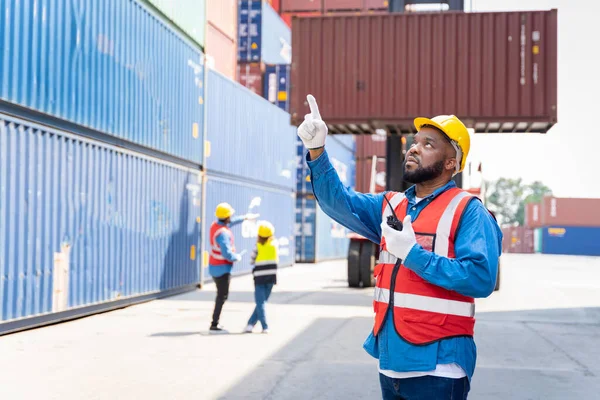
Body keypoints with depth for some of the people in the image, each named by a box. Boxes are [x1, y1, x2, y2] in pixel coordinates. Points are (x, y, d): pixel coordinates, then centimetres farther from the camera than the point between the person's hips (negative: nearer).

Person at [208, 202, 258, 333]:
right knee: (222, 296, -6)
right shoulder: (223, 233, -26)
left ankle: (215, 322, 23)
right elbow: (227, 254, -31)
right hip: (222, 268, -10)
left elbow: (229, 223, 26)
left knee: (221, 294, 19)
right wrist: (237, 257, -10)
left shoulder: (215, 225, 4)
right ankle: (214, 325, -7)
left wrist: (244, 217, 36)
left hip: (214, 266, 10)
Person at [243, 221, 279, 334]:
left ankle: (265, 327, -9)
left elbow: (252, 261, -3)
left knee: (261, 303, 1)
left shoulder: (258, 246, -8)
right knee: (262, 302, 12)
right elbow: (277, 259, 10)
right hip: (271, 276, 3)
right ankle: (250, 324, 11)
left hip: (260, 276, -3)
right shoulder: (274, 243, 0)